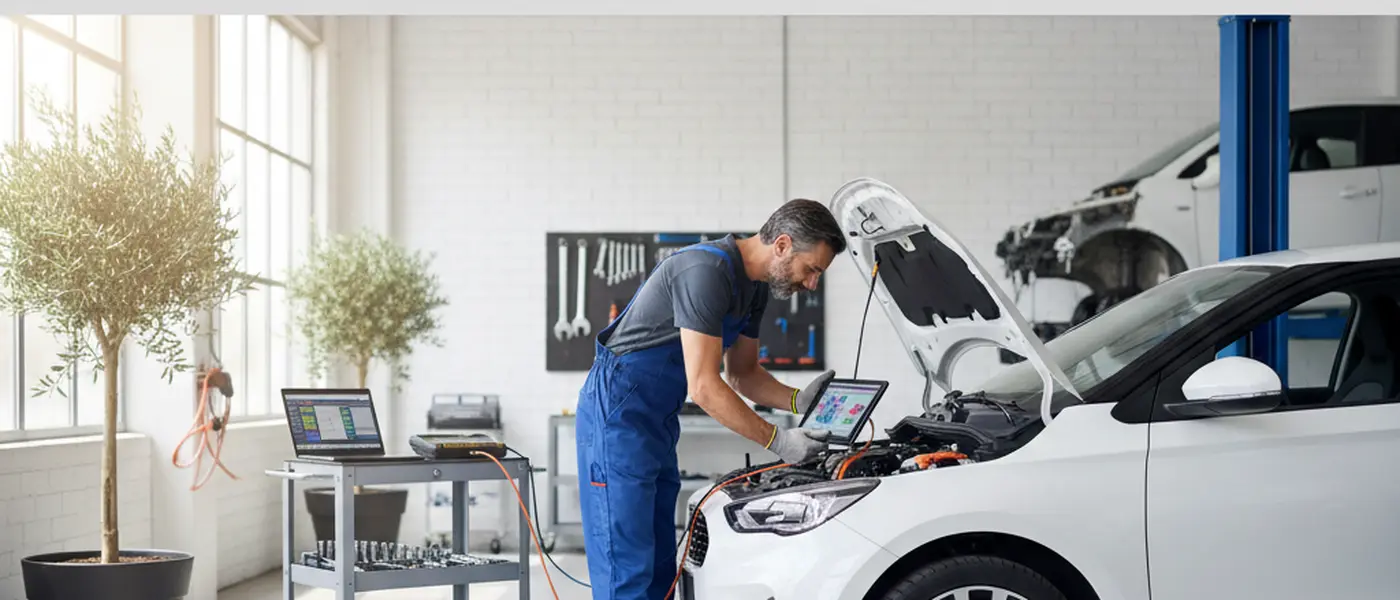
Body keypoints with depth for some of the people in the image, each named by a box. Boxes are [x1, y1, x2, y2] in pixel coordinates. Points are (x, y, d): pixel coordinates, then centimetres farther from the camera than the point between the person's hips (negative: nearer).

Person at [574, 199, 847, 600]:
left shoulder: (754, 287, 8)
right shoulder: (706, 272, -24)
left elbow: (743, 374, 18)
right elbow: (704, 387, -25)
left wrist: (799, 401, 1)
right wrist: (776, 441, -20)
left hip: (658, 422, 10)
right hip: (618, 415, -10)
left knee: (660, 566, 10)